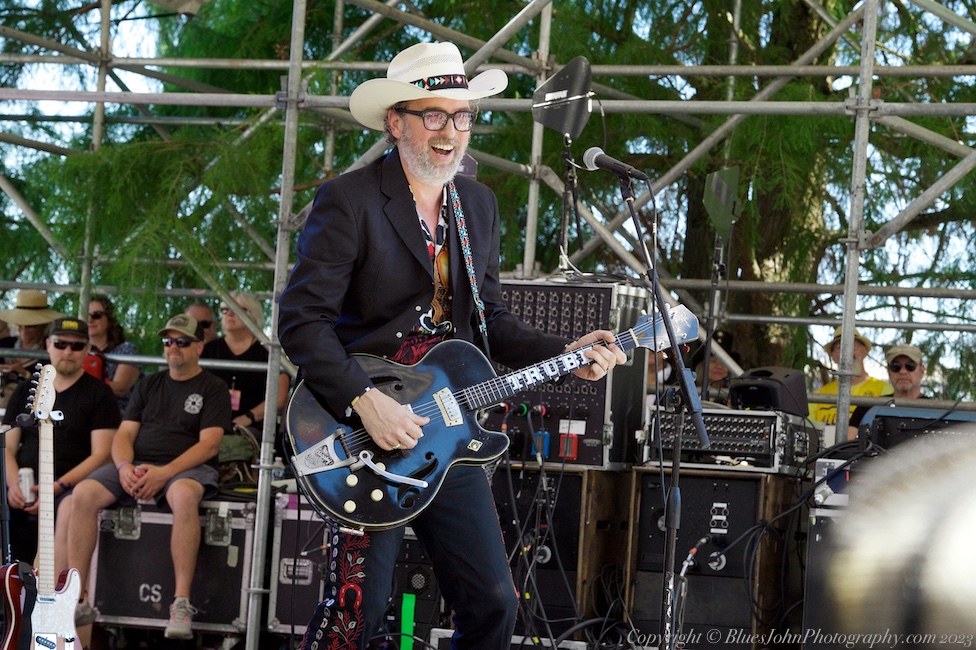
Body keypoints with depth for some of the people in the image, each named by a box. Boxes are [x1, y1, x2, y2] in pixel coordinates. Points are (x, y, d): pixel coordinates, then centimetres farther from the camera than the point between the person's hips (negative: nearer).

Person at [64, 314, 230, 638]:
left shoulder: (213, 389, 6)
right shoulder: (148, 385, 21)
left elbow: (209, 444, -7)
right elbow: (124, 434, 14)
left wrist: (164, 473, -19)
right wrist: (124, 466, -9)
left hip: (186, 467, -5)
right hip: (136, 465, 5)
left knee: (184, 495, -41)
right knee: (84, 493, -23)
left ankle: (182, 604, -40)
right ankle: (77, 599, -22)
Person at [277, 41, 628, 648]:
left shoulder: (479, 204, 13)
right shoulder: (348, 201, -9)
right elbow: (302, 319, -15)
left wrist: (563, 354, 2)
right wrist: (365, 401, -24)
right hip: (368, 435, -6)